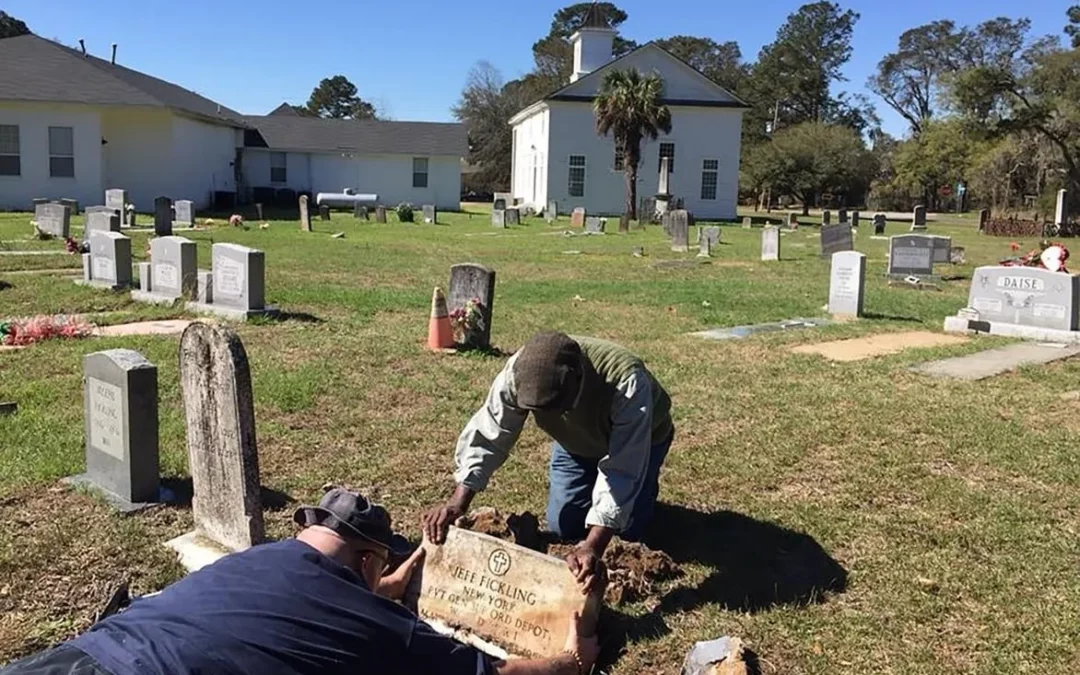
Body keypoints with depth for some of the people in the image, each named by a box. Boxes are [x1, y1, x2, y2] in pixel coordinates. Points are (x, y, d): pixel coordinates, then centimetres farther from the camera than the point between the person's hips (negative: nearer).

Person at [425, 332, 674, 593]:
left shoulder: (627, 382, -47)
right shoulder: (519, 372, -37)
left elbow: (623, 471, -45)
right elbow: (488, 435, -27)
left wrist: (594, 546, -54)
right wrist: (458, 501, -37)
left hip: (638, 438, -3)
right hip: (576, 439, 3)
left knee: (629, 529, -7)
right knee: (563, 527, -1)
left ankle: (645, 486, 23)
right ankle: (593, 481, 28)